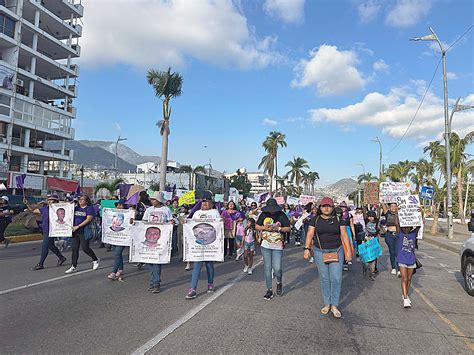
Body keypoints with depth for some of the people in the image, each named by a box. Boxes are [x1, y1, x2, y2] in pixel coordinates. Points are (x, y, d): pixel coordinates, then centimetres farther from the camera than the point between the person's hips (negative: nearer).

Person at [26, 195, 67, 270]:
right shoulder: (44, 208, 8)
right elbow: (33, 210, 17)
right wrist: (27, 204, 9)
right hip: (45, 230, 8)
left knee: (44, 246, -5)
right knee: (50, 246, 18)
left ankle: (40, 264, 7)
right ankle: (61, 258, 35)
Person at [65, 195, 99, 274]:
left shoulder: (89, 208, -4)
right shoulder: (76, 207, 13)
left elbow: (88, 219, -14)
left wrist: (78, 226, -16)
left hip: (84, 231, -6)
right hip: (75, 231, 6)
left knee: (85, 248, -4)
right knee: (74, 249, 6)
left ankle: (95, 260, 19)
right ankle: (74, 266, 14)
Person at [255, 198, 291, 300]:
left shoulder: (281, 215, -4)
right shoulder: (264, 214, 3)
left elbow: (288, 228, -2)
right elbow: (256, 226, 8)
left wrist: (278, 228, -18)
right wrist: (265, 228, -11)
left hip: (278, 246, -2)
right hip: (265, 246, 3)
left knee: (277, 268, -7)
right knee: (267, 267, 6)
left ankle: (279, 283, 27)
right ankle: (269, 290, 18)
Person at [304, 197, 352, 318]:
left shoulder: (338, 220, 3)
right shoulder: (315, 220, 3)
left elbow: (344, 235, 3)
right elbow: (310, 234, 0)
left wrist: (348, 250, -2)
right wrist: (307, 248, -9)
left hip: (337, 252, 0)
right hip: (320, 252, 0)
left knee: (336, 279, -4)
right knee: (324, 279, 7)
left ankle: (334, 305, 9)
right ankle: (327, 304, 20)